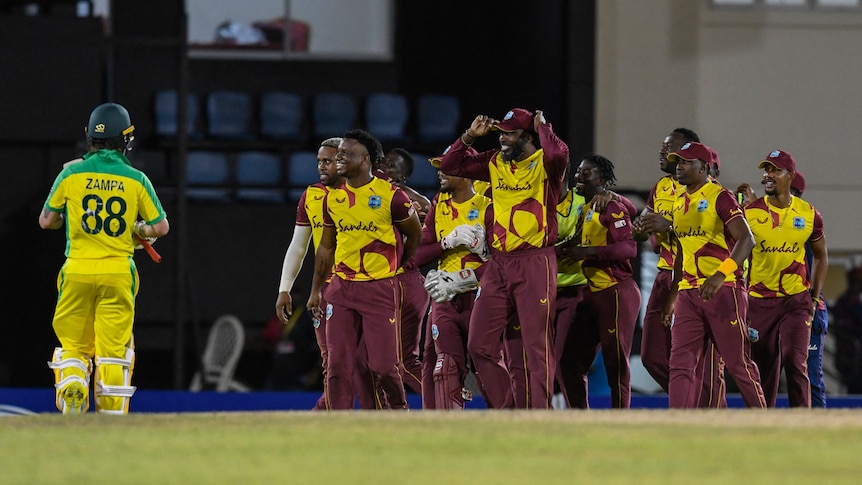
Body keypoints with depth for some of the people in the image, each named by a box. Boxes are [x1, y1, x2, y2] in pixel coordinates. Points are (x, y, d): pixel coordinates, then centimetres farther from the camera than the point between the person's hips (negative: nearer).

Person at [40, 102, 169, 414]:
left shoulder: (71, 174, -1)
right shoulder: (136, 180, -1)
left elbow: (46, 221, 6)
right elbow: (161, 227, 2)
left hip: (77, 271, 0)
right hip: (118, 273, 0)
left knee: (74, 345, 10)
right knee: (113, 349, 5)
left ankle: (72, 391, -16)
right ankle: (112, 416, 3)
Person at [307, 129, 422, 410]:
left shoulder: (390, 196, -7)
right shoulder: (333, 198, 9)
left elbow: (415, 234, 7)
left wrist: (398, 267, 15)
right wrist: (315, 291, 17)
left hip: (380, 289, -4)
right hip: (341, 289, 4)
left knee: (383, 364, -6)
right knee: (337, 364, -1)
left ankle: (399, 408, 17)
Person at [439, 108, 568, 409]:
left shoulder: (544, 163, -6)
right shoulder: (495, 163, 12)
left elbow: (558, 154, -30)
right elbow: (450, 165, 17)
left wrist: (542, 127, -12)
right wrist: (470, 136, 6)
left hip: (535, 263, -7)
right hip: (498, 264, 7)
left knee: (537, 346, -4)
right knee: (480, 345, 6)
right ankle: (504, 411, 15)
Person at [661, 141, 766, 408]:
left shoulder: (720, 198, -8)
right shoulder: (679, 203, 16)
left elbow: (746, 239, -18)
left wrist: (720, 275, -30)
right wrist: (672, 296, 23)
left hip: (723, 289, -7)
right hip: (688, 293, 7)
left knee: (738, 362, -2)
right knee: (680, 364, -3)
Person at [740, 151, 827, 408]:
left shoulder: (808, 214, 0)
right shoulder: (750, 212, -3)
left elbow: (820, 256, 14)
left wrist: (814, 298, 8)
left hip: (796, 300, 0)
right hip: (759, 299, 1)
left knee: (796, 363, -12)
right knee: (764, 367, 6)